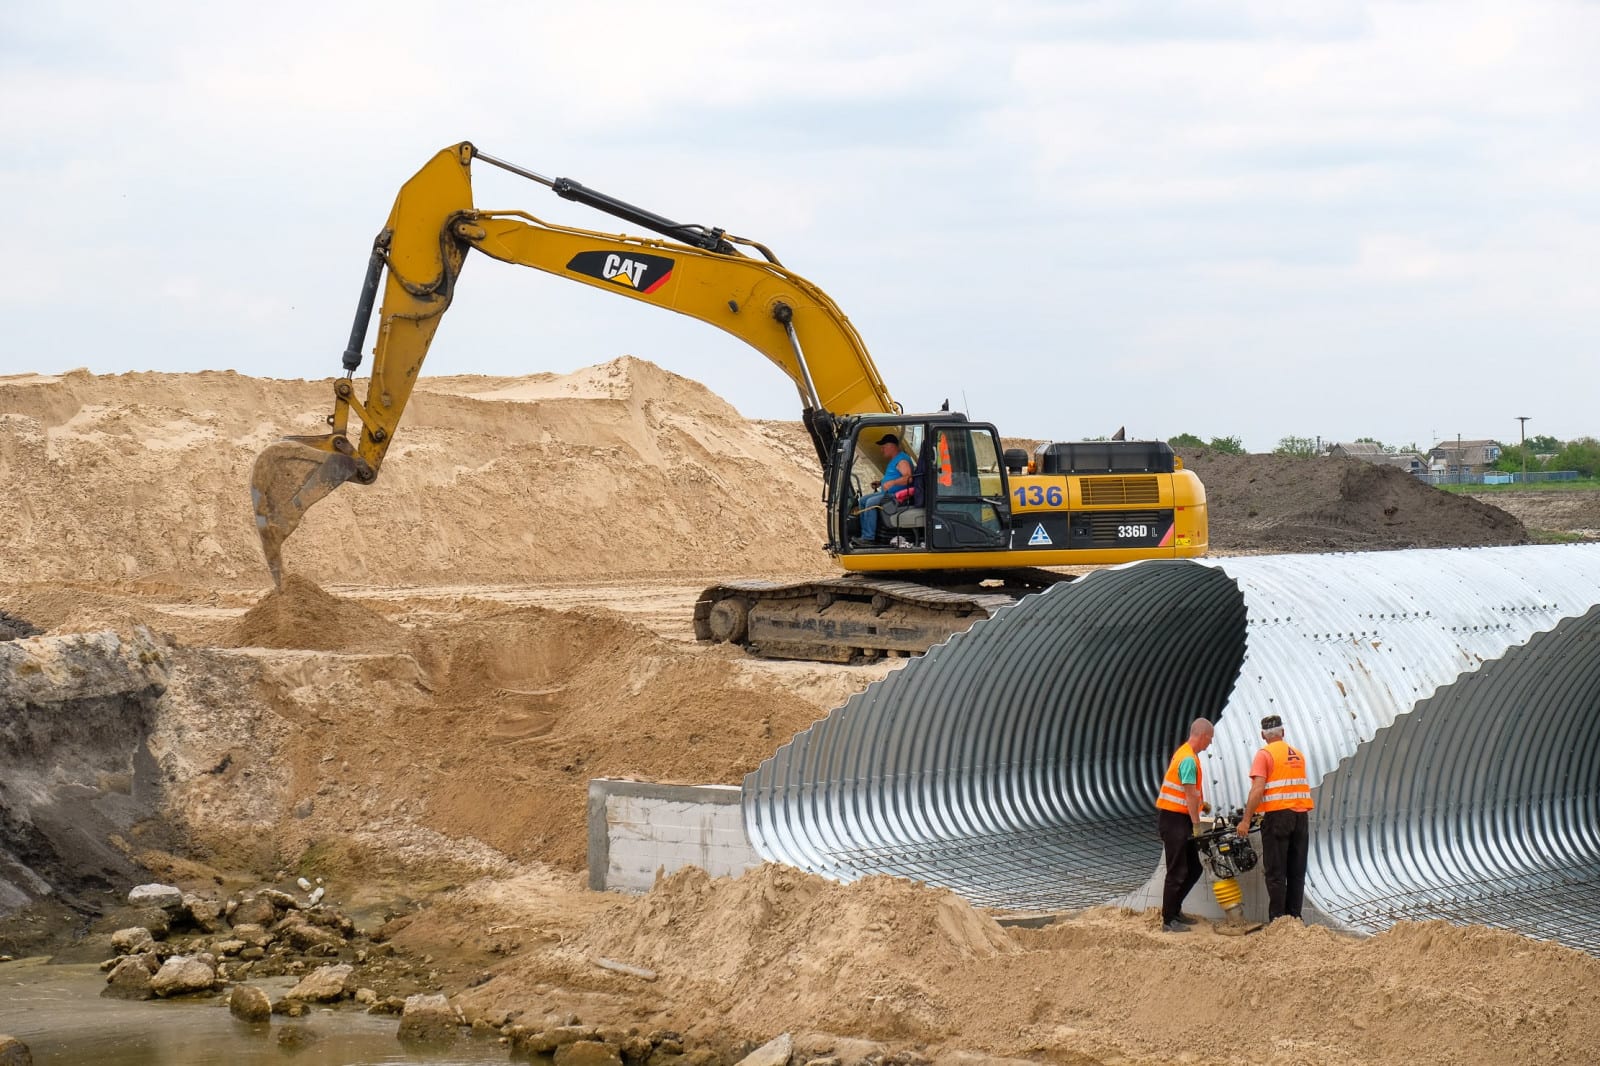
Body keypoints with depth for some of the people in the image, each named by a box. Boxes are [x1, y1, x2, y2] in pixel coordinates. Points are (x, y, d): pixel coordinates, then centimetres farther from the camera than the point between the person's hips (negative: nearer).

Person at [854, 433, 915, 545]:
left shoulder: (902, 460, -14)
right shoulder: (893, 460, 20)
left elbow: (908, 478, -28)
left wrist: (892, 483, -39)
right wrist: (880, 483, 18)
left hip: (897, 495, -12)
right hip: (887, 493, 12)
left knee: (871, 502, -26)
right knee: (862, 500, 7)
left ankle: (869, 538, -26)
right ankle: (864, 534, 0)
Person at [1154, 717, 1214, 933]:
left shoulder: (1185, 753, 13)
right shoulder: (1189, 759, -20)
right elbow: (1190, 795, -21)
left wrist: (1201, 803, 36)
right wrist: (1196, 824, -18)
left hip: (1180, 819, 10)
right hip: (1173, 820, -10)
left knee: (1193, 869, 14)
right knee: (1177, 872, -5)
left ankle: (1174, 910, 25)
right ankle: (1168, 920, 1)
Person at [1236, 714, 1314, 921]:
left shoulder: (1265, 755, -4)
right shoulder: (1298, 755, 15)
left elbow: (1257, 790, -13)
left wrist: (1246, 820, -12)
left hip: (1277, 816, -5)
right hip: (1301, 816, 5)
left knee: (1275, 872, -2)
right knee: (1297, 871, 9)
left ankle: (1277, 920, -4)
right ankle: (1294, 918, 10)